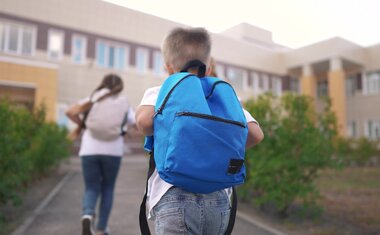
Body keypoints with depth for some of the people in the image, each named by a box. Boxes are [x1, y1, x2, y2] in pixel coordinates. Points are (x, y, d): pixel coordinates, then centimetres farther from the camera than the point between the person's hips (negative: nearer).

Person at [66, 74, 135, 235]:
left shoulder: (93, 99, 9)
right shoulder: (124, 104, 10)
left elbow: (70, 112, -3)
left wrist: (82, 125, 11)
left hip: (89, 150, 0)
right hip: (112, 151, 0)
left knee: (91, 188, 11)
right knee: (107, 188, 17)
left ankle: (87, 214, -18)